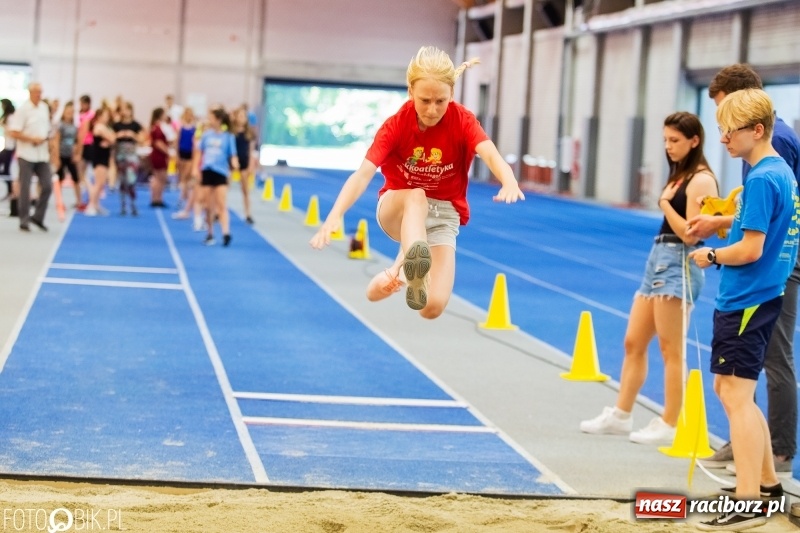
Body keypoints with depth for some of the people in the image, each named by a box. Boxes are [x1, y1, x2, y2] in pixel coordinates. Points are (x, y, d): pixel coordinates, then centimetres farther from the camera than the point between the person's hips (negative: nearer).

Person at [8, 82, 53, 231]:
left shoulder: (44, 107, 8)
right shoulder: (23, 110, -10)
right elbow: (14, 133, -13)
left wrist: (46, 140, 6)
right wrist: (33, 139, -17)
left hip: (42, 155, 5)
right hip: (27, 155, -5)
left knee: (47, 185, 1)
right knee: (25, 188, 1)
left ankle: (38, 217, 15)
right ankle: (24, 220, 9)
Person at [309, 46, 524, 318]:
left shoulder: (462, 120, -15)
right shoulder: (396, 124, -16)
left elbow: (491, 155, -33)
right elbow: (363, 173, -28)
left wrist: (510, 183, -58)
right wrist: (335, 215, -46)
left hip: (444, 215, 1)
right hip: (396, 208, -1)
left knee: (433, 307, -17)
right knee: (417, 196, -39)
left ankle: (397, 272, 13)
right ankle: (412, 269, -61)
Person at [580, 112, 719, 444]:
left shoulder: (701, 180, -11)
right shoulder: (679, 175, 16)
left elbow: (690, 233, -18)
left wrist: (665, 204, -8)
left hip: (678, 264, -10)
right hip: (658, 258, 10)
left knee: (670, 350, -4)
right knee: (633, 342, 12)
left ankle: (669, 425, 4)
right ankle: (620, 415, 20)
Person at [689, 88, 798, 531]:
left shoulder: (761, 179, -17)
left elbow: (750, 249, -21)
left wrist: (712, 256, -5)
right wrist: (723, 222, 11)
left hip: (745, 301, -10)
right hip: (757, 297, 10)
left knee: (737, 395, -8)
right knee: (730, 389, 19)